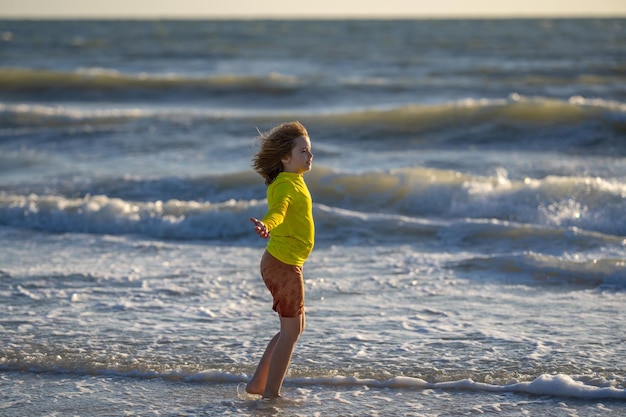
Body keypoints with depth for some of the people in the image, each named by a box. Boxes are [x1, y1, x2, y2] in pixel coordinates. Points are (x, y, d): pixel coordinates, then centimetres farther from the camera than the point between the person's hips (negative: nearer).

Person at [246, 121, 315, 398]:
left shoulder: (294, 181, 13)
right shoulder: (286, 185, -18)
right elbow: (278, 209, -40)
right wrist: (266, 225, -59)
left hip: (289, 263, 10)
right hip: (282, 263, -10)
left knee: (296, 327, 17)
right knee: (291, 330, -4)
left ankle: (258, 383, 21)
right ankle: (271, 394, 2)